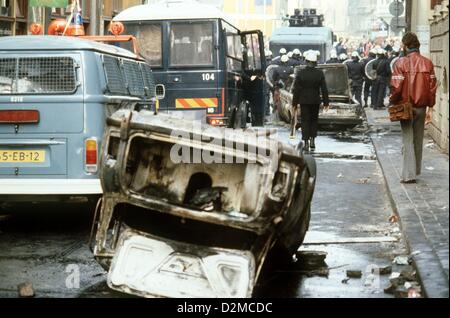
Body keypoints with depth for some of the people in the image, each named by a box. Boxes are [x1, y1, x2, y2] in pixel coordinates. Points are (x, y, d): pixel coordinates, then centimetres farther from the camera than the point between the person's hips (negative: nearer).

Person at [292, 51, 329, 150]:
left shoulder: (300, 73, -9)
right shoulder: (320, 73, -6)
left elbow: (296, 89, -7)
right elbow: (324, 89, -3)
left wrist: (295, 103, -2)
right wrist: (326, 102, 5)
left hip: (304, 101, -1)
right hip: (315, 100, 1)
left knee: (305, 121, 5)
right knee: (314, 120, 17)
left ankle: (306, 143, 0)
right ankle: (312, 140, 6)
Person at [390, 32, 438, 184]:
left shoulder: (401, 63, -11)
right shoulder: (428, 63, 1)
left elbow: (396, 87, -14)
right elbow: (432, 87, 1)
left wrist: (393, 103, 2)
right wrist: (430, 108, 7)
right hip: (422, 107, 4)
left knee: (408, 140, 0)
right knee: (418, 140, 15)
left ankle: (409, 174, -5)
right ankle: (416, 170, 25)